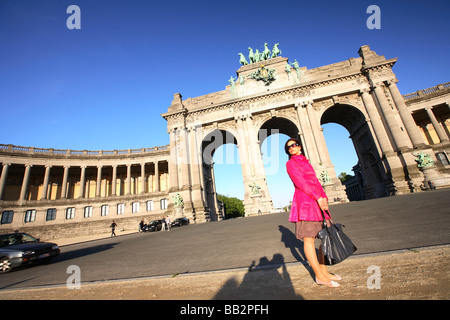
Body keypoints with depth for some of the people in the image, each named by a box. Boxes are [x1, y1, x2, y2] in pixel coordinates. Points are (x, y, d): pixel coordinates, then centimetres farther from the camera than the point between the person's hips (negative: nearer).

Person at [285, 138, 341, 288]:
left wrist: (324, 197, 5)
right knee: (308, 239, -4)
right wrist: (318, 197, -17)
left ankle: (323, 271, 22)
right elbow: (300, 182, -12)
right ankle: (319, 276, 6)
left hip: (317, 201, 9)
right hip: (304, 201, -9)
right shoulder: (290, 163, 0)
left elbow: (316, 181, 18)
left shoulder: (306, 162, 24)